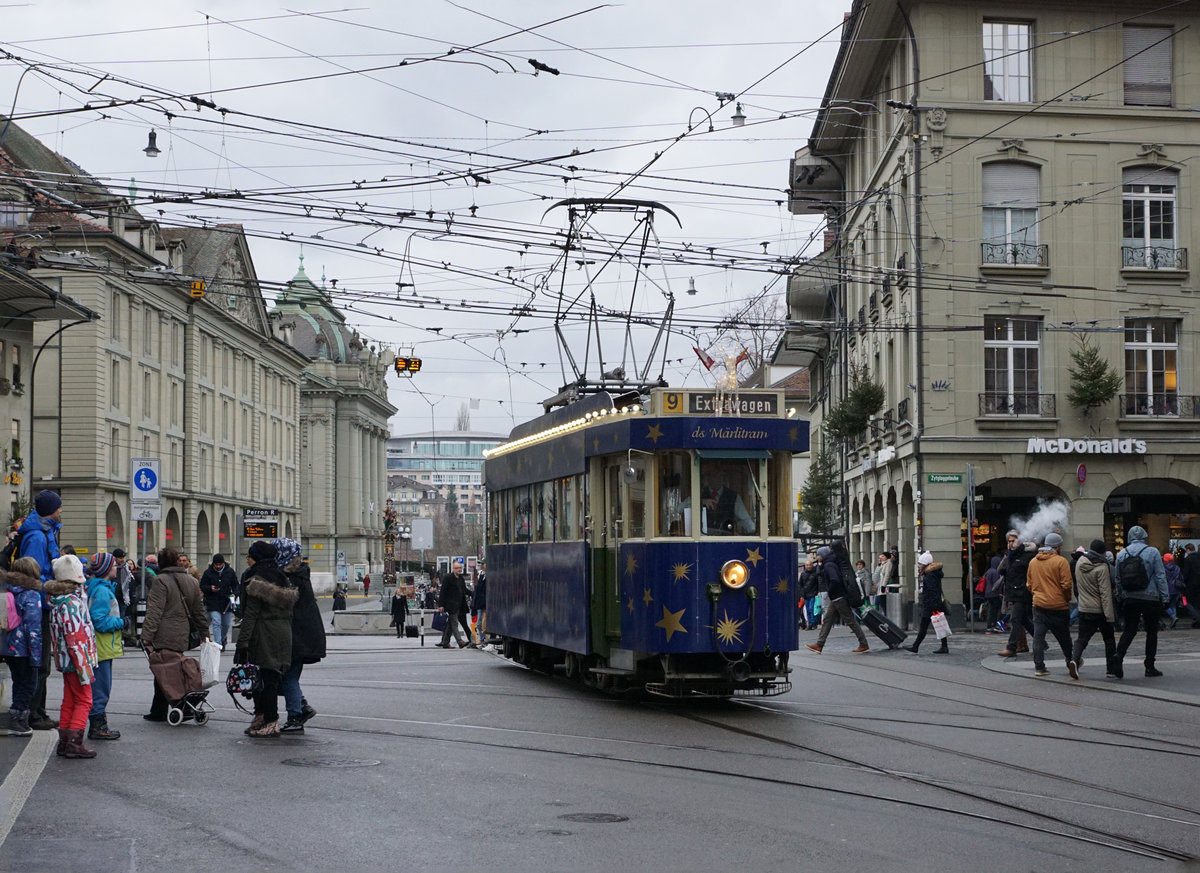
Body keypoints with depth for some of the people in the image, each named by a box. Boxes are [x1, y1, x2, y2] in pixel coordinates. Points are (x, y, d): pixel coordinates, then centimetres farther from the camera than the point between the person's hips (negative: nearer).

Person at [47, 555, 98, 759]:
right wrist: (85, 669, -21)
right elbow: (76, 640, -22)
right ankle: (74, 742, -5)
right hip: (75, 661, -9)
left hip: (65, 661, 9)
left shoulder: (57, 600, 9)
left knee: (69, 701, 14)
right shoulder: (71, 603, -21)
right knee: (83, 701, -2)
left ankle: (64, 742, 17)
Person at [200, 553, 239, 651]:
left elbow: (235, 585, 10)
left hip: (227, 603, 3)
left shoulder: (230, 572, 3)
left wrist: (234, 593, -9)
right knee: (216, 623, -12)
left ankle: (223, 639, 39)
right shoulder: (208, 573, -2)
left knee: (226, 624, 13)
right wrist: (210, 588, -19)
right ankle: (218, 644, -13)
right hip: (213, 604, -3)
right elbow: (202, 586, 2)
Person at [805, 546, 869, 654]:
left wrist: (830, 592, -16)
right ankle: (819, 645, 10)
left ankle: (864, 645, -1)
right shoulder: (831, 564, 15)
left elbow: (834, 580, -27)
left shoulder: (829, 565, -16)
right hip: (836, 599, 10)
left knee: (850, 620, -5)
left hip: (838, 598, -10)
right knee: (827, 620, 10)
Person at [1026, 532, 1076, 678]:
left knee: (1038, 636, 4)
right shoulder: (1061, 561, -10)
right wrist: (1067, 599, 3)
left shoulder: (1033, 562, 7)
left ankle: (1039, 667, 1)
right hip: (1058, 606, -4)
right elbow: (1067, 585, -13)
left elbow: (1029, 584, 13)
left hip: (1038, 605, 4)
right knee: (1064, 637, 9)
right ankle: (1070, 661, 4)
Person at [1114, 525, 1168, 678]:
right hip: (1151, 598, -3)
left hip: (1130, 599, 3)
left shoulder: (1121, 554, 4)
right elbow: (1160, 576, -6)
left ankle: (1118, 658, -15)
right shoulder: (1152, 552, -6)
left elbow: (1118, 578, 9)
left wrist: (1120, 596, 18)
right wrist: (1164, 598, -3)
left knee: (1129, 631, 6)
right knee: (1151, 632, 8)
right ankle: (1150, 666, 9)